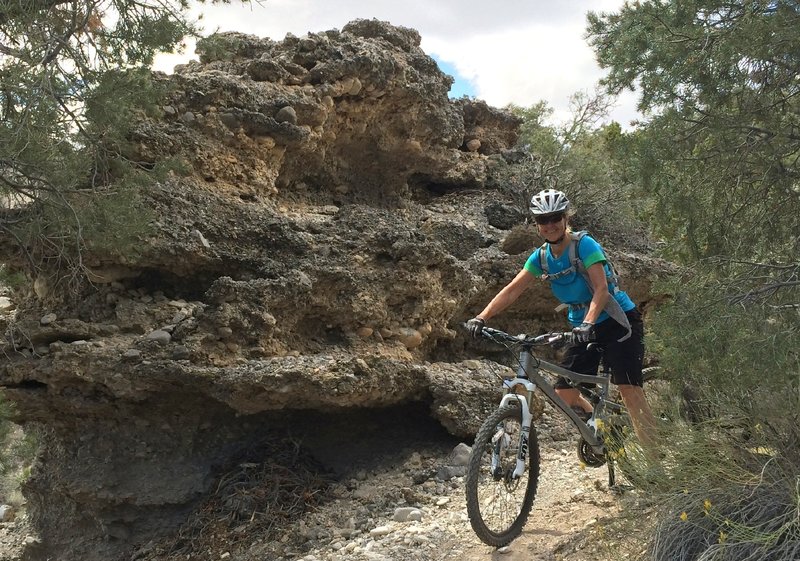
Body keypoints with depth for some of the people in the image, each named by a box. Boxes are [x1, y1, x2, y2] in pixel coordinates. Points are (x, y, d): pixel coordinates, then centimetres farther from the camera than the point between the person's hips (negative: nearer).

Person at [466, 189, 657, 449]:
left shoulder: (584, 245, -17)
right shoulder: (541, 256, 0)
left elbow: (602, 289, -27)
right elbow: (512, 290, -6)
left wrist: (588, 323, -43)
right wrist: (481, 318, -19)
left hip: (618, 322, -6)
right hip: (583, 328, 6)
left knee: (629, 389, -17)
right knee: (565, 394, -1)